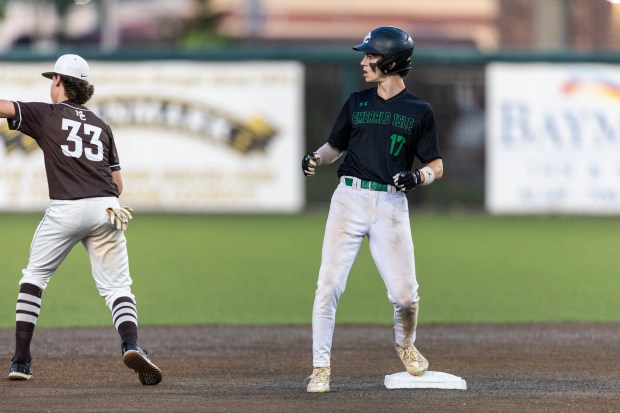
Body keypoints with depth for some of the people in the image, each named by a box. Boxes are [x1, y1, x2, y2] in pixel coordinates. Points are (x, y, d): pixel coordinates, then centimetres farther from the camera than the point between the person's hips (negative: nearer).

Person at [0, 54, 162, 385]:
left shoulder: (46, 114, 10)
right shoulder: (101, 126, 23)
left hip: (65, 209, -3)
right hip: (107, 209, 3)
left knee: (34, 277, 14)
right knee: (117, 285, 4)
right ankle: (131, 345, -25)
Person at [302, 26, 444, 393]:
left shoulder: (419, 111, 3)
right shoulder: (357, 102, 11)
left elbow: (437, 166, 5)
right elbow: (335, 146, 17)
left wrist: (418, 177, -16)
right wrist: (316, 159, -4)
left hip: (391, 205, -2)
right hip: (350, 198, 2)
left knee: (405, 293, -4)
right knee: (329, 285, -8)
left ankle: (405, 344, 28)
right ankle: (321, 366, 0)